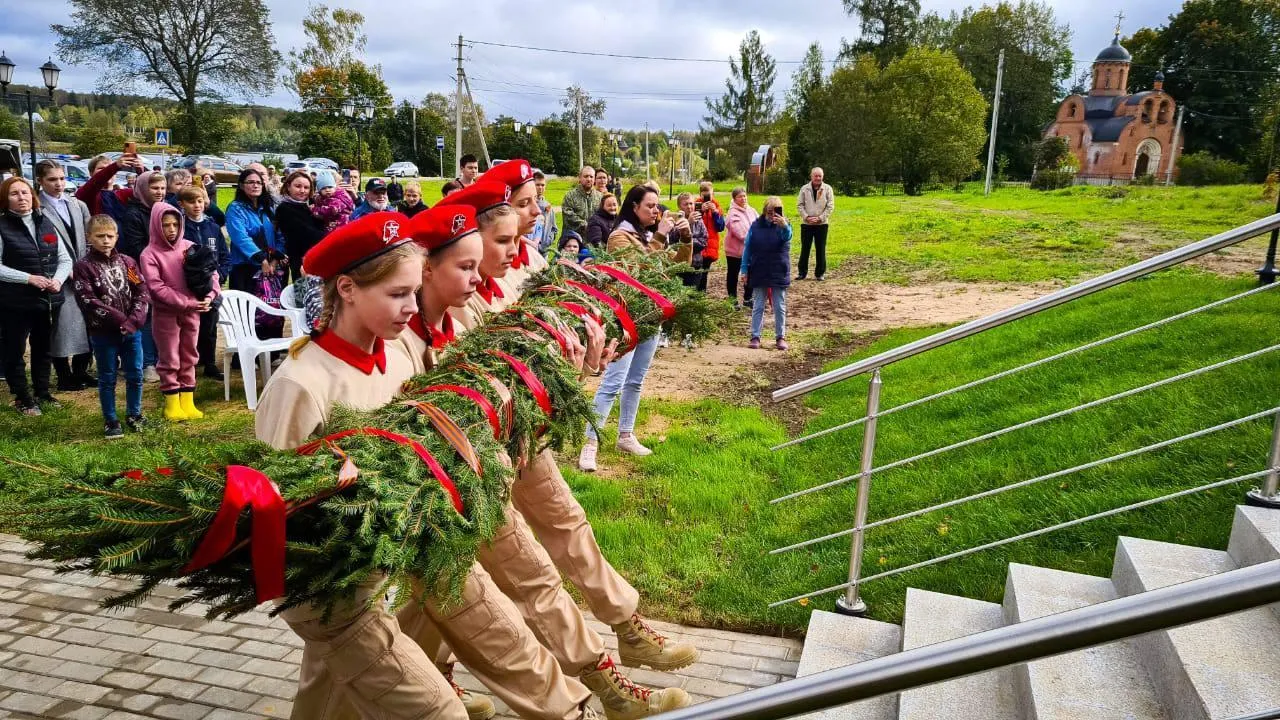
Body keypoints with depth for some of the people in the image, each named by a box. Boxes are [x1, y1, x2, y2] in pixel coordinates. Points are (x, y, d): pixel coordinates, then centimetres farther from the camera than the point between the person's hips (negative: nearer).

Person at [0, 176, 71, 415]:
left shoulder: (46, 223, 8)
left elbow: (65, 258, 8)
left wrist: (58, 279, -10)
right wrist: (29, 278, -21)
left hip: (50, 299, 4)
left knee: (43, 349, 16)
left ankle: (42, 392, 30)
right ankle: (22, 397, 17)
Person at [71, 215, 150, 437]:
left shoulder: (127, 262, 6)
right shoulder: (83, 267, -5)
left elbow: (142, 292, 1)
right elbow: (88, 301, -13)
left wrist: (133, 320, -13)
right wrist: (120, 320, -17)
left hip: (132, 330, 3)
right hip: (103, 332, -3)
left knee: (135, 374, 10)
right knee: (107, 377, 7)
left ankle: (134, 414, 26)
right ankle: (110, 420, 18)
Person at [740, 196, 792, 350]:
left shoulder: (783, 225, -7)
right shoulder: (756, 225, -3)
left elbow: (787, 237, -30)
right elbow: (747, 248, 1)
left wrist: (784, 226, -53)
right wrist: (744, 269, -2)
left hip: (779, 273, -1)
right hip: (759, 273, 1)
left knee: (780, 307, 6)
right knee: (758, 306, 7)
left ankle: (780, 337, 15)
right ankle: (755, 336, 12)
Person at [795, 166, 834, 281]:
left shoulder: (827, 189, -1)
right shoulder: (804, 189, 1)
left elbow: (830, 206, -3)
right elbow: (799, 205, 2)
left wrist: (820, 218, -12)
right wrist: (806, 217, -11)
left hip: (821, 224, -1)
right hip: (806, 224, 1)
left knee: (821, 250, 5)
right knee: (805, 249, 5)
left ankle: (820, 273, 14)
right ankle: (802, 272, 14)